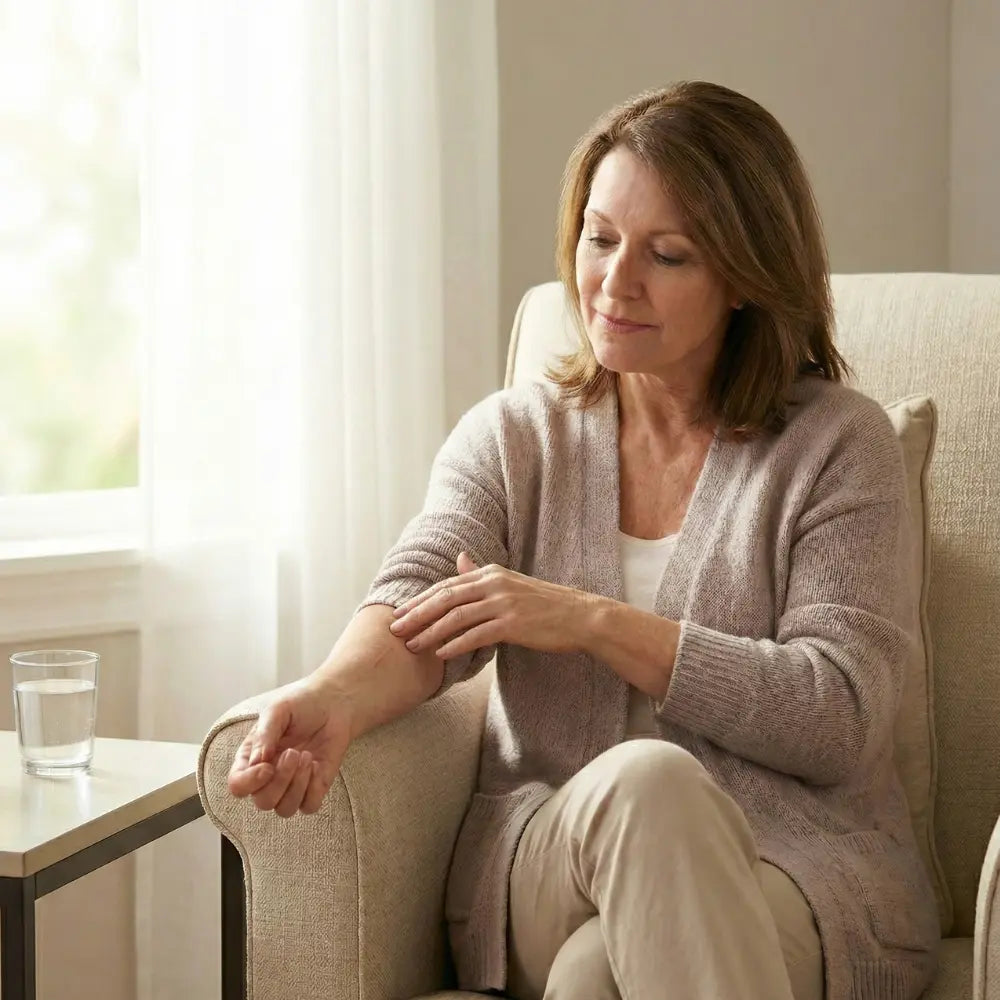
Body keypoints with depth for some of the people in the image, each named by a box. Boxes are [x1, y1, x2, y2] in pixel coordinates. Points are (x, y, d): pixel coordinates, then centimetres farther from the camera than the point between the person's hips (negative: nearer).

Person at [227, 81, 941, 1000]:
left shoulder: (838, 443, 5)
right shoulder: (511, 434, 14)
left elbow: (842, 716, -6)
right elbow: (422, 594, -6)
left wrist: (594, 621, -12)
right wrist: (338, 695, -30)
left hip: (809, 883, -2)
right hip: (547, 872, 3)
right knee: (643, 779, -34)